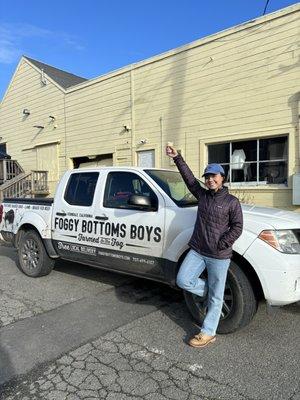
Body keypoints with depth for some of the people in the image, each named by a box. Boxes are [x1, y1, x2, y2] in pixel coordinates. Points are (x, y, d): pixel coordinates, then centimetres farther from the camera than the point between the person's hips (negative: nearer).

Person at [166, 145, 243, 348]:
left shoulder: (232, 201, -4)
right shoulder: (202, 195, 8)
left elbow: (237, 227, -6)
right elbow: (189, 178, 3)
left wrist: (220, 245, -13)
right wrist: (177, 158, -2)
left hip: (219, 256, -4)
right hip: (197, 251, 5)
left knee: (215, 297, 5)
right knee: (183, 280, -4)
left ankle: (208, 333, 20)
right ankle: (209, 293, 21)